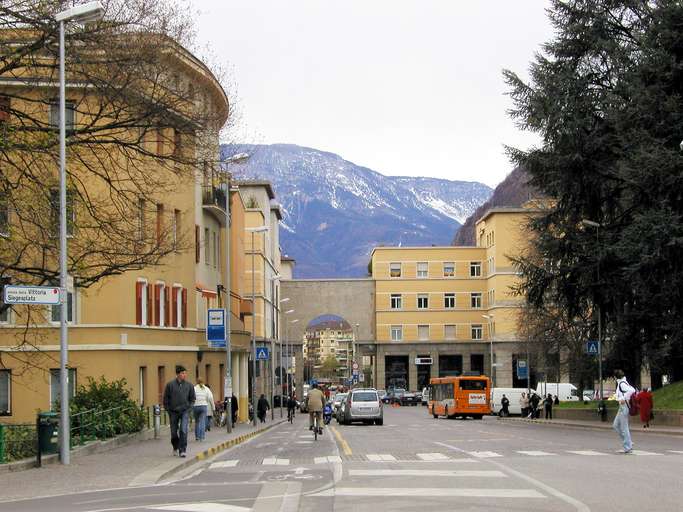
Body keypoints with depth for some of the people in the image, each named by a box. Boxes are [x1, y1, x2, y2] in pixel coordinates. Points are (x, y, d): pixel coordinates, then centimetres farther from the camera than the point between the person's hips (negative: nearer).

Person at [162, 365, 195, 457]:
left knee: (183, 430, -14)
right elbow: (165, 399, 4)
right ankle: (175, 448, 32)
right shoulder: (170, 385, -3)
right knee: (174, 432, 7)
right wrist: (168, 410, 0)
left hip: (185, 411, 0)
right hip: (173, 412, 0)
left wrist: (189, 407, -1)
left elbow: (192, 399, 12)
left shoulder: (189, 385, 1)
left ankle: (182, 450, -10)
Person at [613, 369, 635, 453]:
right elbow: (632, 390, 21)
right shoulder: (620, 383, 14)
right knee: (615, 425, 15)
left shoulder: (622, 383, -16)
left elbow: (632, 390, -30)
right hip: (622, 406, 11)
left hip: (624, 406, -11)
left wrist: (624, 399, -26)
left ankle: (627, 448, 2)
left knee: (624, 428, -4)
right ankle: (629, 443, 18)